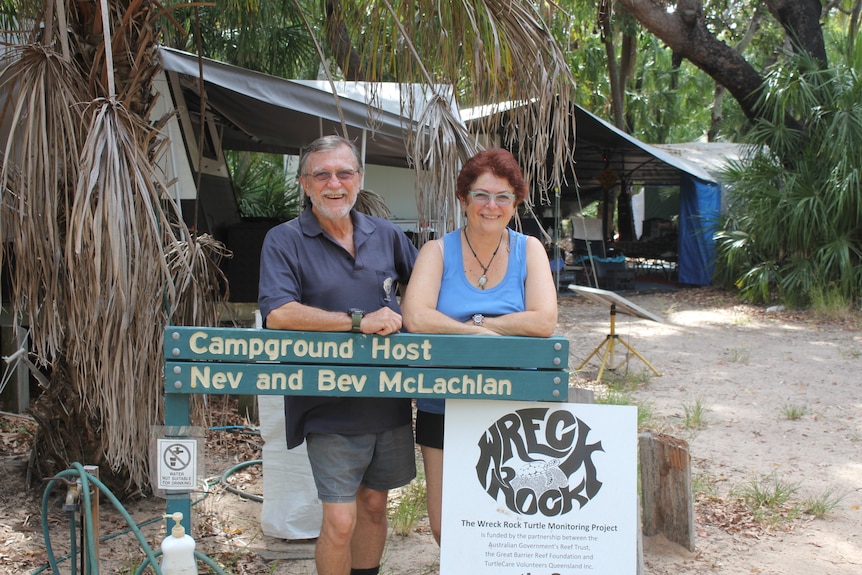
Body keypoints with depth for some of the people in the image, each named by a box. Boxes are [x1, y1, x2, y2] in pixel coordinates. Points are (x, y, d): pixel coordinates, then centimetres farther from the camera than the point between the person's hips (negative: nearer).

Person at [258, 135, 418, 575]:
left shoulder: (386, 236, 8)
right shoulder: (284, 241, -5)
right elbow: (277, 313, -20)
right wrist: (359, 320, -21)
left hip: (389, 401, 5)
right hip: (330, 409, -4)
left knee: (374, 503, 17)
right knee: (340, 521, -6)